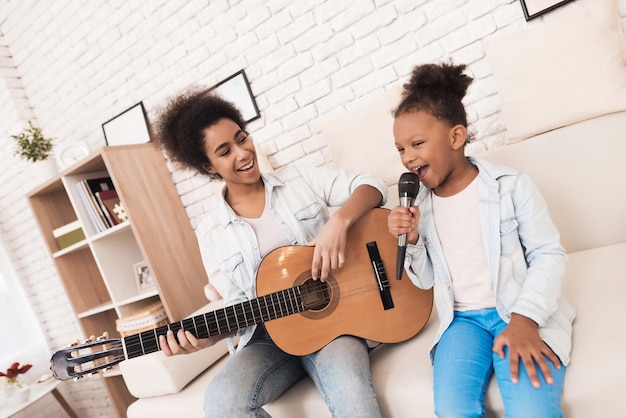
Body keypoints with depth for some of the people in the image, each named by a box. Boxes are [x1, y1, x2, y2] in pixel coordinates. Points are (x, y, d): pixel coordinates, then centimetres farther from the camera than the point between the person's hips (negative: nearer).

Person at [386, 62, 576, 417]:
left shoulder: (510, 185, -4)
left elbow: (549, 254, -4)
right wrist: (412, 240, -8)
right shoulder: (418, 204, 6)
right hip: (462, 319, 3)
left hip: (522, 312, -3)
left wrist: (524, 320, -17)